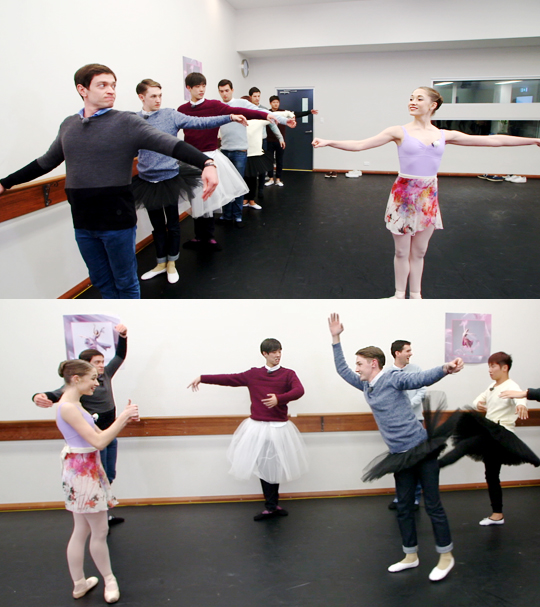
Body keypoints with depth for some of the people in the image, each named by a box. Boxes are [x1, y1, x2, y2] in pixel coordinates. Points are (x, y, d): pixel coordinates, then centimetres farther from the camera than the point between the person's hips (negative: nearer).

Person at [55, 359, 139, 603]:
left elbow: (99, 434, 13)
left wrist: (124, 419, 1)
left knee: (82, 531, 17)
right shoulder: (68, 407, -21)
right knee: (100, 530, 5)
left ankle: (79, 584, 29)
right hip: (82, 472, -10)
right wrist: (123, 418, -18)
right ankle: (109, 579, 22)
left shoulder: (74, 405, 10)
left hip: (89, 470, 10)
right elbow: (99, 441, -23)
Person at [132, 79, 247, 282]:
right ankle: (161, 263, 31)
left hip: (169, 178, -2)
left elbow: (200, 122, -12)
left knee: (172, 223, 10)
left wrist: (230, 117, -20)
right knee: (157, 225, 15)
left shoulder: (170, 115, -5)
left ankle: (171, 263, 28)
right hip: (147, 181, 2)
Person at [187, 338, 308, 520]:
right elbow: (229, 379, 8)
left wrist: (279, 398, -35)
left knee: (274, 467, 6)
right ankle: (272, 506, 17)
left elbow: (299, 390, -19)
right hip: (257, 427, 2)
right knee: (263, 467, 6)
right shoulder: (253, 374, 5)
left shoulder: (288, 374, -2)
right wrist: (202, 378, 6)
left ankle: (272, 506, 22)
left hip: (279, 428, -2)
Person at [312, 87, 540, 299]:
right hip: (404, 195, -2)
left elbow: (493, 140, 6)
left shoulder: (444, 135, 3)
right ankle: (400, 295, 26)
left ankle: (415, 295, 30)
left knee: (419, 252, 13)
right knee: (402, 252, 8)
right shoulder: (400, 132, -5)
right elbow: (359, 145, -10)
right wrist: (328, 142, -23)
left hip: (428, 196, 3)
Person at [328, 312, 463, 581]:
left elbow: (421, 378, -28)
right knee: (403, 507, 13)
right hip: (399, 456, 8)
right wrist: (336, 339, 18)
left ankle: (446, 556, 14)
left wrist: (445, 369, -48)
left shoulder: (392, 378, -13)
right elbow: (342, 370, 21)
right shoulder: (365, 386, 10)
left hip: (421, 448, -8)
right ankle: (411, 556, 25)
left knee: (433, 505, 1)